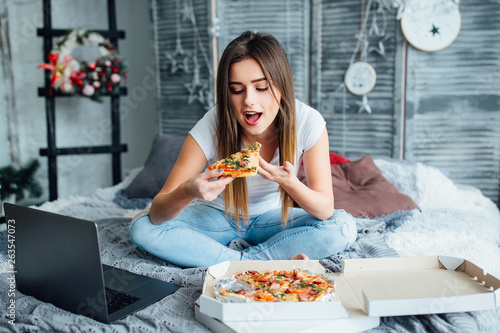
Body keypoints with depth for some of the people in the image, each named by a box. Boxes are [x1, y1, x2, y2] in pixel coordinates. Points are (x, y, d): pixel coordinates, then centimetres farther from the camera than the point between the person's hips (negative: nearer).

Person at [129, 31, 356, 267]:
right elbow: (157, 213, -25)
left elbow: (325, 210, -19)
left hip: (273, 219, 0)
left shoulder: (308, 123, -24)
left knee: (344, 227, -25)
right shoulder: (211, 127, -26)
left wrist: (290, 182, -40)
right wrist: (188, 192, -49)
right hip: (219, 218, 0)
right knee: (141, 226, -25)